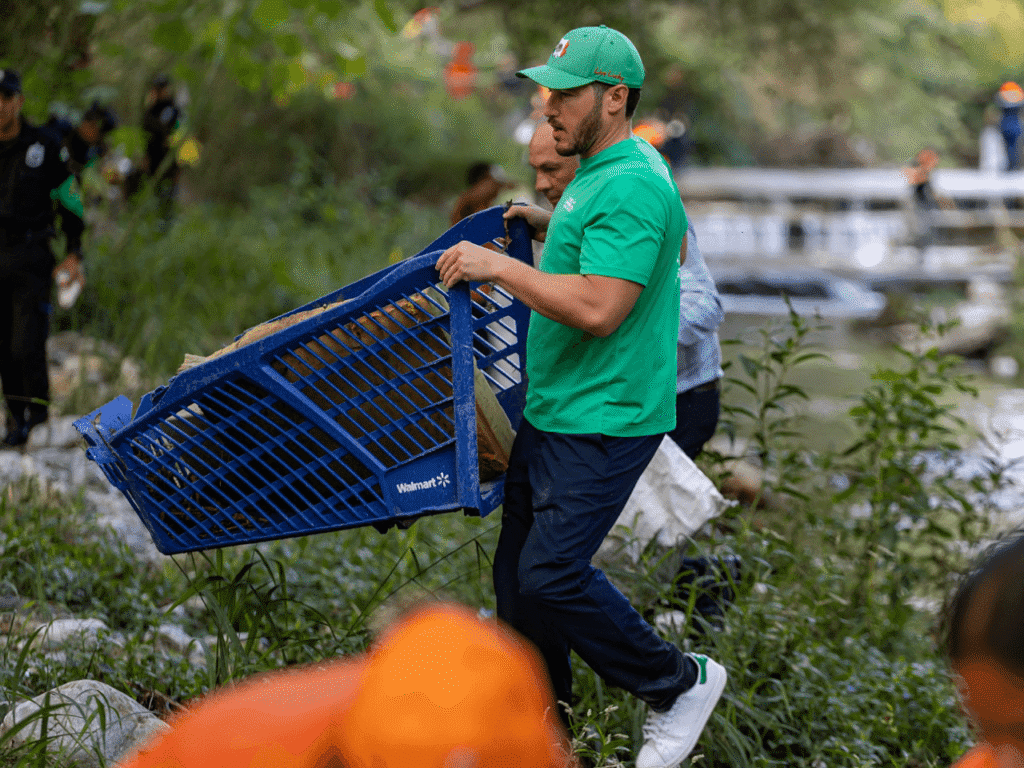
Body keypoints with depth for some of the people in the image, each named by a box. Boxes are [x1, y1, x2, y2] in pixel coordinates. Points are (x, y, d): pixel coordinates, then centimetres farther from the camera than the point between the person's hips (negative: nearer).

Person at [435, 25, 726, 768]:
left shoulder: (632, 186, -20)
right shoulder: (596, 173, 13)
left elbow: (599, 309, -28)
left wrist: (501, 267, -21)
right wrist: (550, 226, 18)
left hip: (605, 422, -10)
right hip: (553, 411, 10)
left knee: (552, 574, -13)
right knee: (519, 566, 12)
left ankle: (680, 684, 6)